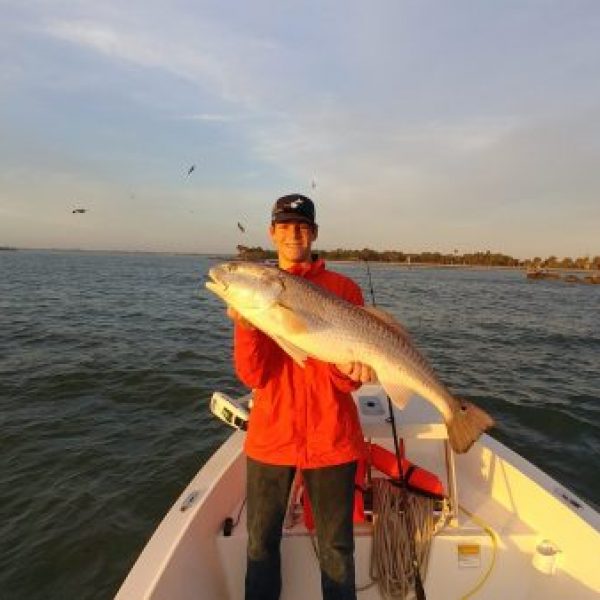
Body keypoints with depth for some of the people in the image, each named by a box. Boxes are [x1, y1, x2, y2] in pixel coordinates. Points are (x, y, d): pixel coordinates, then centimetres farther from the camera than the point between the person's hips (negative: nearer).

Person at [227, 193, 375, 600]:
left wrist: (351, 369, -26)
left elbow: (349, 382, -4)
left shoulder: (343, 289, -4)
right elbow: (254, 377, -10)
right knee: (261, 540, 17)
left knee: (336, 547, 14)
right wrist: (246, 325, -25)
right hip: (271, 436, 2)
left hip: (331, 438, -1)